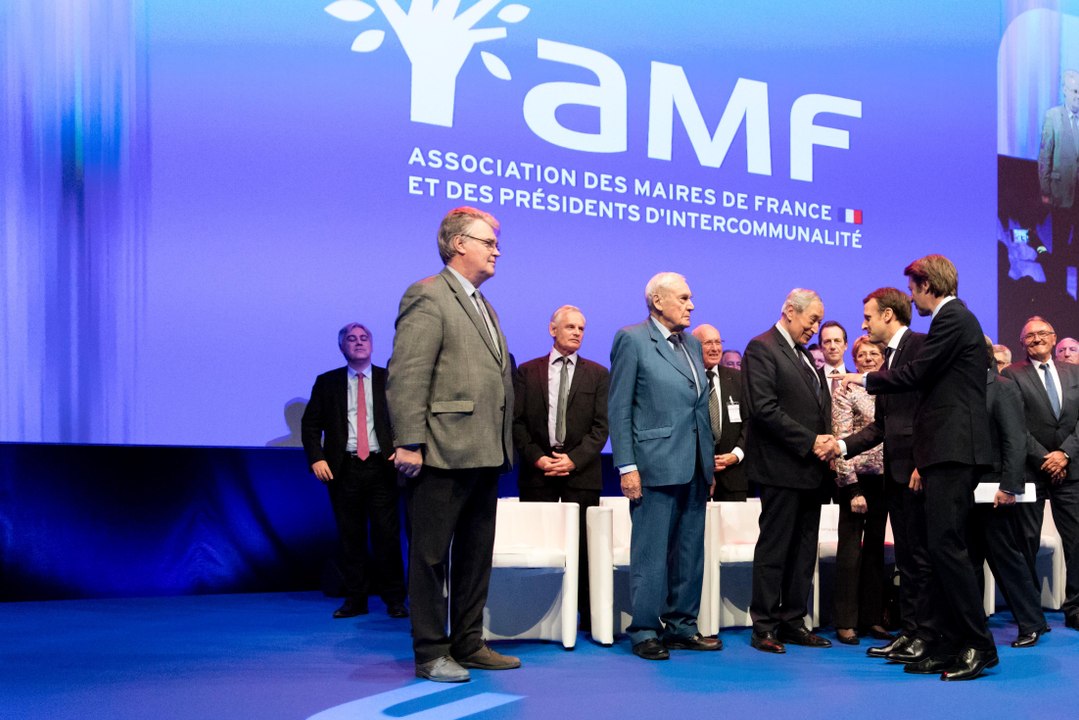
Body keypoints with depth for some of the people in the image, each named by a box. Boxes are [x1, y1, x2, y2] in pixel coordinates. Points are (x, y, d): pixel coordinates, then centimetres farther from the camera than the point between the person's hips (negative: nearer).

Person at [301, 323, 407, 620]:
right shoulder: (327, 383, 10)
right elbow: (310, 424, 8)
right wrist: (316, 458, -5)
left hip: (381, 466, -1)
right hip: (343, 469, 1)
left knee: (387, 534, -3)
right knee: (350, 536, 4)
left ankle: (394, 599, 6)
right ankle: (355, 599, 12)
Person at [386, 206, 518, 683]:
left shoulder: (483, 307, 20)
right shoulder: (428, 297, -8)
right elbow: (406, 377, -16)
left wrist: (502, 448, 15)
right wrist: (409, 443, -21)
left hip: (483, 456, 9)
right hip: (443, 455, -9)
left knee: (476, 554, 14)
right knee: (432, 555, 1)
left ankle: (468, 644, 24)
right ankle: (430, 654, 9)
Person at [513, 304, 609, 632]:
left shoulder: (598, 374, 9)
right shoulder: (527, 371, 10)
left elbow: (601, 425, 2)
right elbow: (517, 422, 5)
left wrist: (574, 459, -10)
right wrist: (536, 457, -8)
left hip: (581, 471, 0)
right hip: (537, 470, 1)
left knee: (583, 544, -2)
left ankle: (587, 616, 4)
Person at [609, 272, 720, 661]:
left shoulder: (692, 344, 16)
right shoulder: (632, 339, -4)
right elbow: (619, 409, -8)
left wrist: (709, 462, 13)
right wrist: (626, 466, -14)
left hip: (694, 467, 7)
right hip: (655, 465, -7)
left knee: (690, 552, 12)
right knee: (651, 552, -2)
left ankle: (682, 625, 22)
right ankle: (644, 631, 7)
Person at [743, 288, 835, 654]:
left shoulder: (807, 356, 18)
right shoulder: (761, 348, -9)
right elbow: (764, 408, -18)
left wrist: (827, 441, 3)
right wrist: (810, 442, -16)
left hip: (810, 468, 9)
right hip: (782, 469, -9)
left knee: (803, 551, 11)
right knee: (773, 551, -2)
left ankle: (793, 621, 19)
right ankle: (764, 627, 5)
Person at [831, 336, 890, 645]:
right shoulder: (846, 391, -4)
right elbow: (841, 440, -9)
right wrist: (852, 488, -14)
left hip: (883, 477, 5)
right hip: (856, 477, -5)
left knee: (875, 546, 10)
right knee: (851, 547, -2)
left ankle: (873, 617, 18)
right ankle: (846, 621, 4)